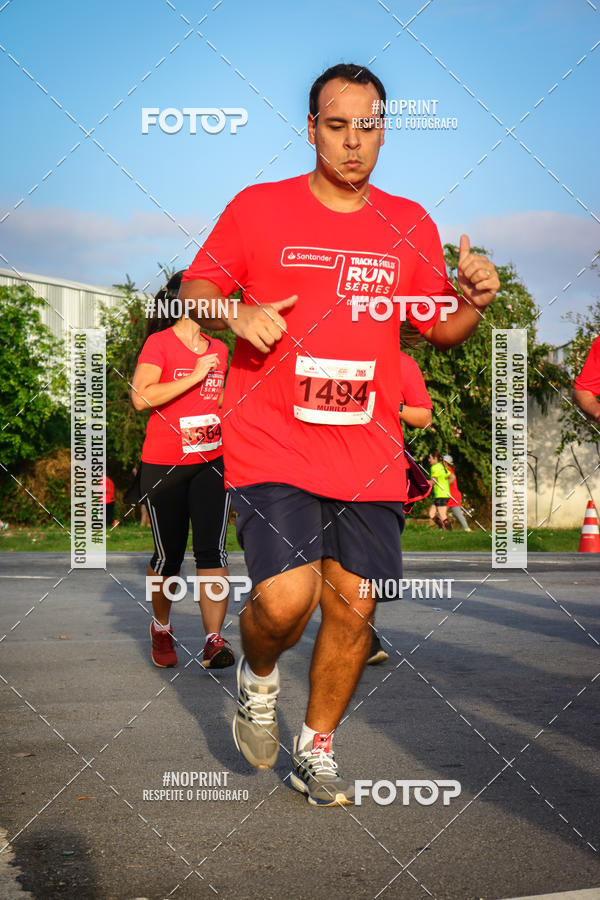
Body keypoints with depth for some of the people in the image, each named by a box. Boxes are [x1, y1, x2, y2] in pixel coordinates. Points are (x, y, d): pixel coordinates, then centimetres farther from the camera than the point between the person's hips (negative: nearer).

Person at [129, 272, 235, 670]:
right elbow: (141, 397, -16)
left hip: (211, 461, 4)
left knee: (212, 548, -10)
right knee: (169, 554, 5)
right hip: (163, 465, -4)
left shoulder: (219, 349, 14)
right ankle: (162, 628, 28)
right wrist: (196, 376, -15)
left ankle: (214, 640, -11)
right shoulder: (160, 343, -4)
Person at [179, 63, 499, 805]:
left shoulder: (411, 225, 10)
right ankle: (258, 677, 19)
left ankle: (316, 750, 29)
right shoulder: (258, 208, 2)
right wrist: (236, 314, -14)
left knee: (353, 606, 6)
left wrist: (474, 301, -6)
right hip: (271, 445, -3)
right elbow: (195, 286, 7)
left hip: (369, 455, 4)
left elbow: (439, 329, 16)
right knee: (285, 598, -18)